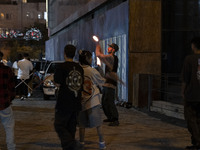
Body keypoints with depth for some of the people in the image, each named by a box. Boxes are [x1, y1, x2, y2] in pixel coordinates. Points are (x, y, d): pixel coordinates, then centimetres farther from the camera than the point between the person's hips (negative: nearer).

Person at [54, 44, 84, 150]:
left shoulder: (61, 67, -12)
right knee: (71, 127, 15)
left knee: (59, 126, 1)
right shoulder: (79, 68, 7)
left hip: (64, 103, -6)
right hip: (76, 103, 6)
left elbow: (58, 84, -12)